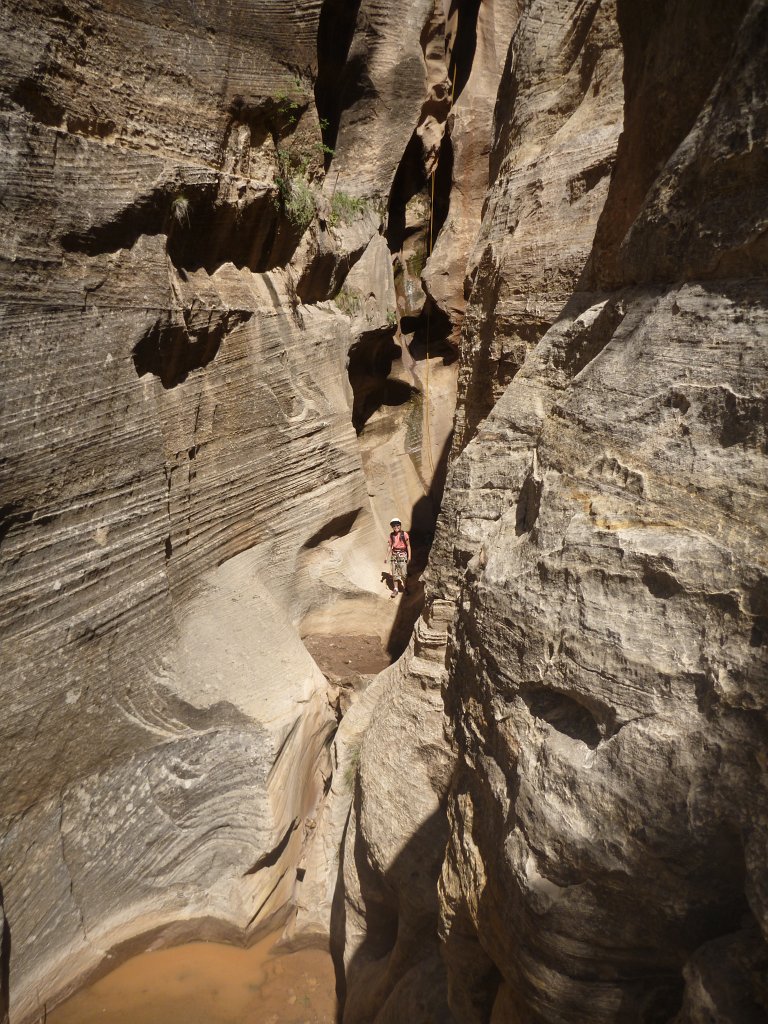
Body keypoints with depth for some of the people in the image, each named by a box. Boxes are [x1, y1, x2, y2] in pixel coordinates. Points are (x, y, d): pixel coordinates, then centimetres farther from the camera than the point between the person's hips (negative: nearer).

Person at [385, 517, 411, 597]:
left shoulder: (404, 534, -7)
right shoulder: (391, 535, 5)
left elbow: (408, 545, -3)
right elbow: (389, 546, 11)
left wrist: (409, 556, -7)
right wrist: (386, 557, 9)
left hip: (402, 555, -4)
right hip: (394, 555, 4)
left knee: (404, 573, -4)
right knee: (394, 573, 5)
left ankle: (405, 588, 12)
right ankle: (395, 589, 13)